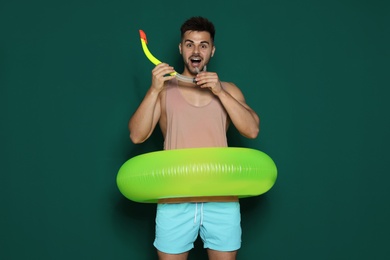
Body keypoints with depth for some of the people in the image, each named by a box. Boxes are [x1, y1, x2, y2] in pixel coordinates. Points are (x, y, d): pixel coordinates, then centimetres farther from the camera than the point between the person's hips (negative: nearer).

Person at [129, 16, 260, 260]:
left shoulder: (228, 90, 11)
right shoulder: (164, 90, 8)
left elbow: (252, 130, -3)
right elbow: (137, 136, -2)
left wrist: (220, 91, -10)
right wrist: (154, 90, -11)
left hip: (221, 198, 1)